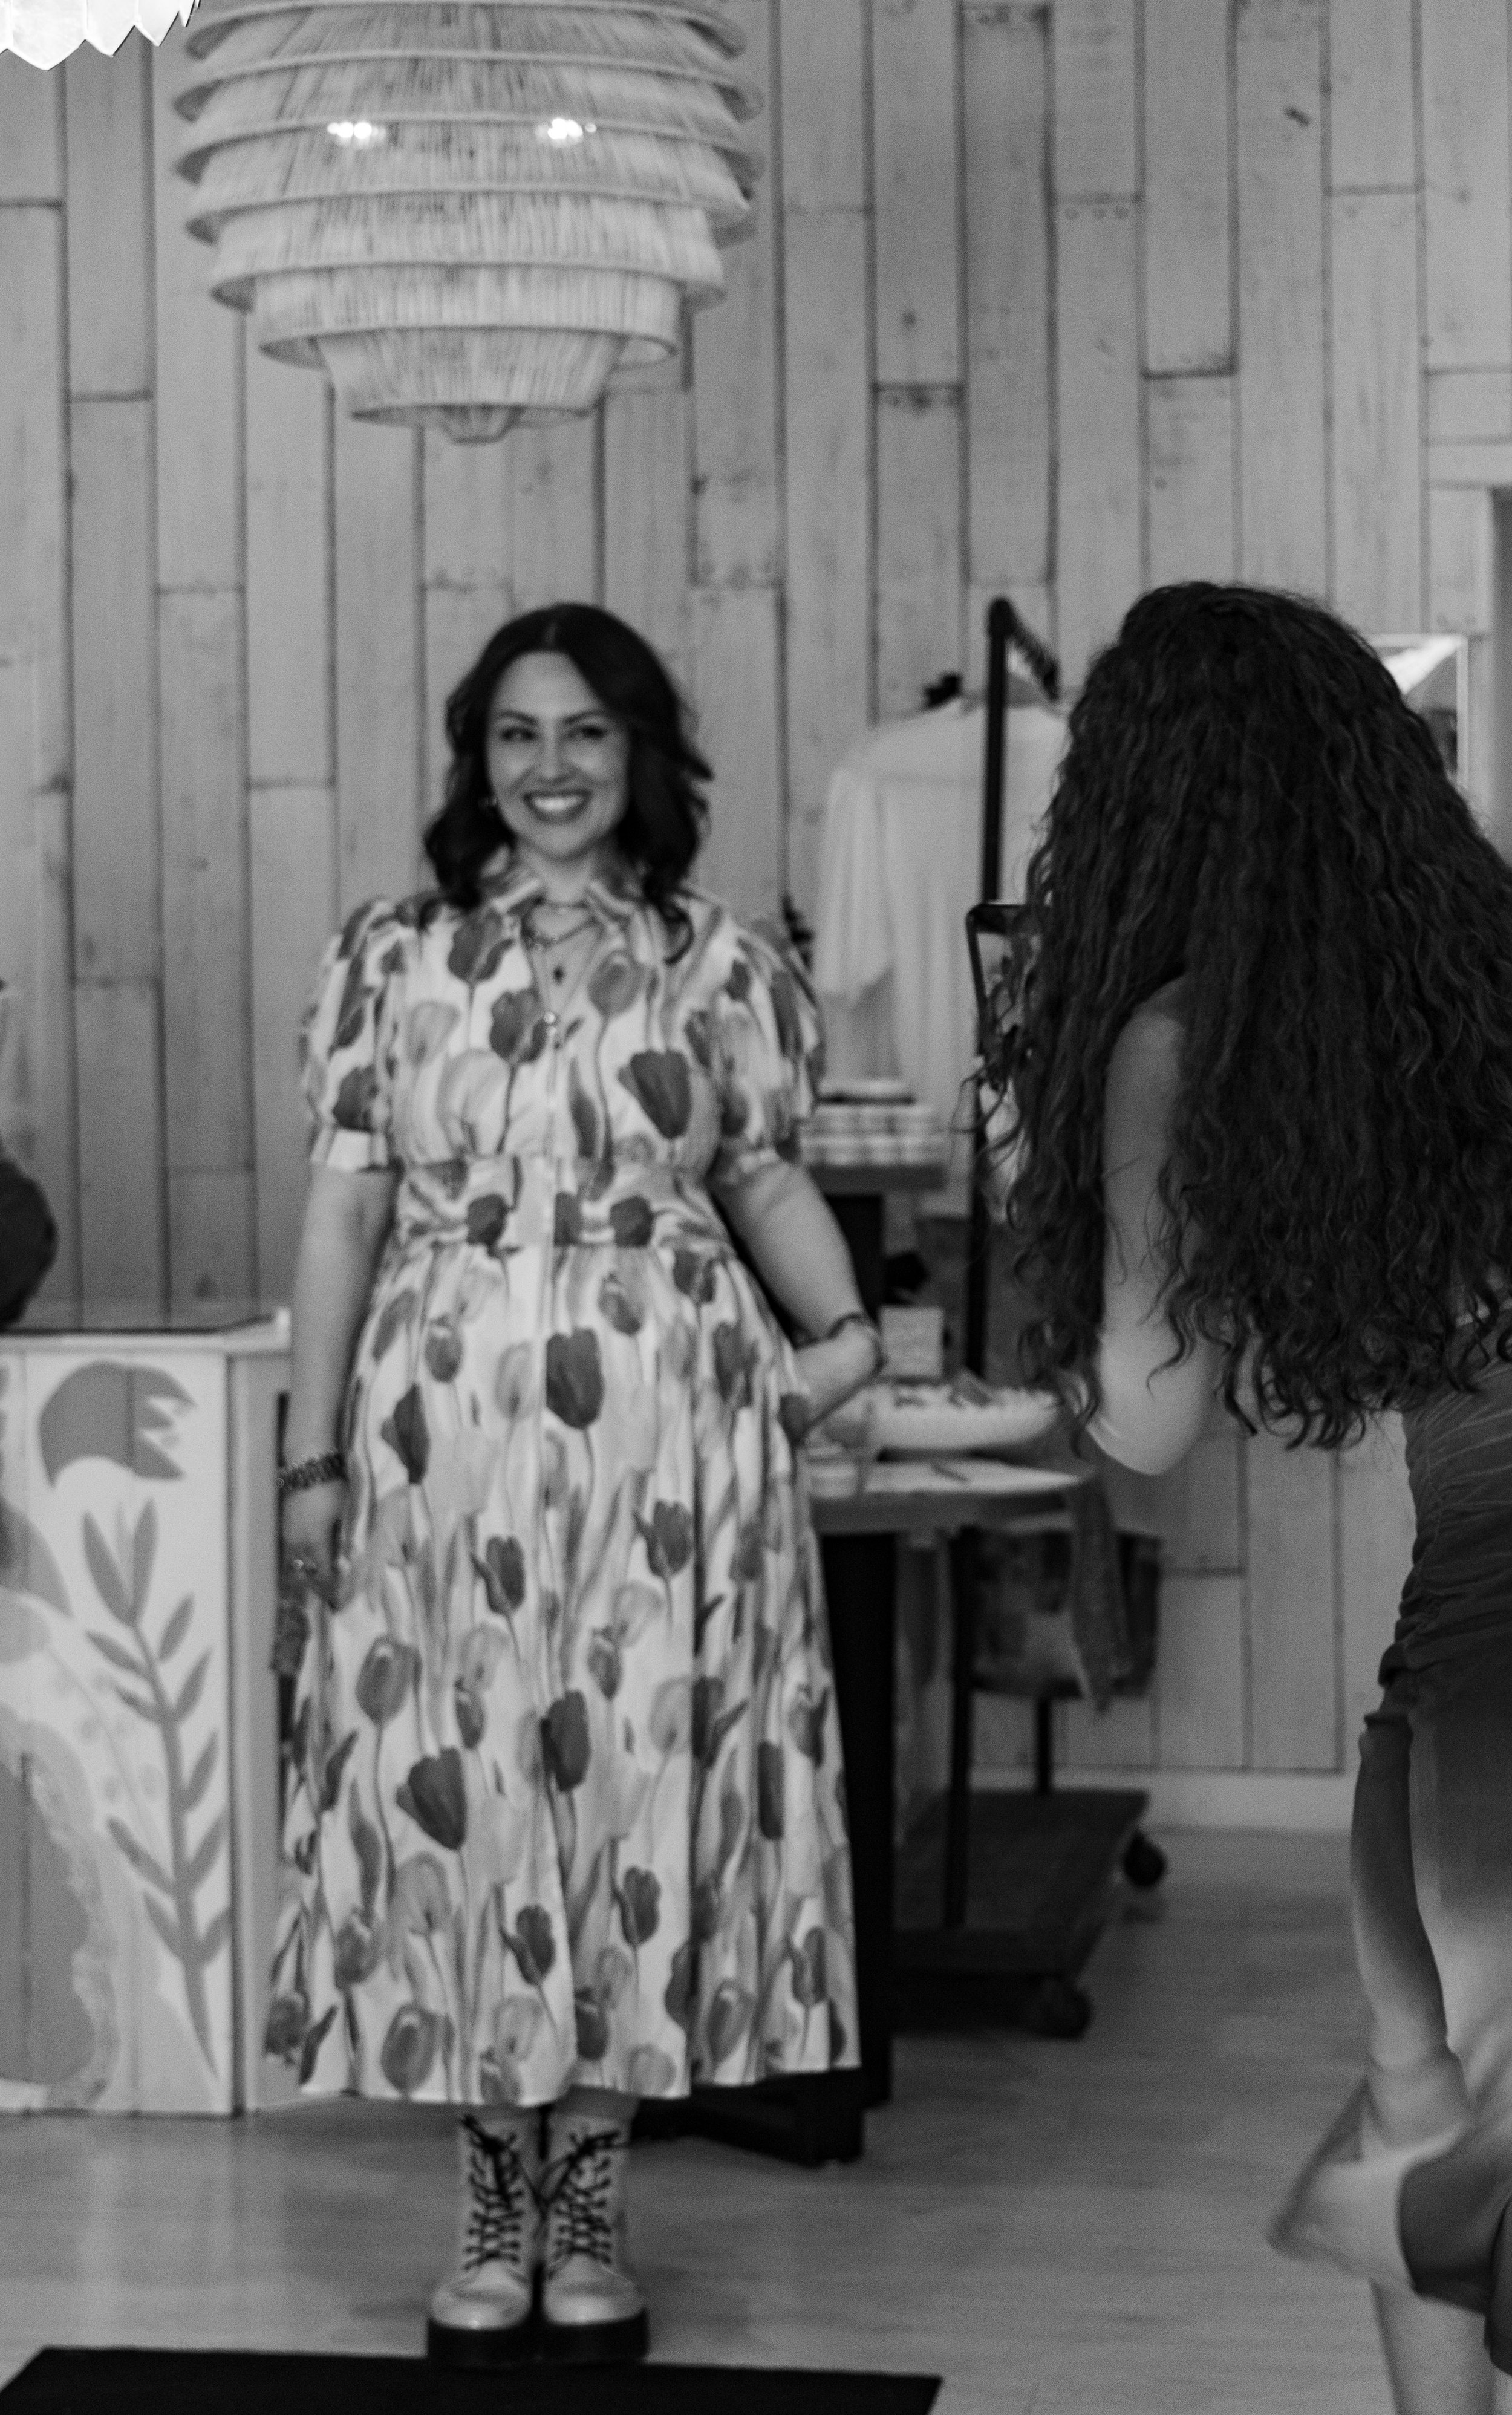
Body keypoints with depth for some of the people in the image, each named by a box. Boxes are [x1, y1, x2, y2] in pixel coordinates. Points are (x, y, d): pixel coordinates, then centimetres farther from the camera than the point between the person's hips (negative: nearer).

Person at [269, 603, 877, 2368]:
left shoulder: (722, 963, 7)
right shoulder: (390, 959, 8)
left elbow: (764, 1175, 13)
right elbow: (345, 1207, 6)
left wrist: (843, 1327, -6)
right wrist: (312, 1452, 1)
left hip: (665, 1428, 0)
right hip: (447, 1426, 1)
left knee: (641, 1783, 1)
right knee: (459, 1794, 2)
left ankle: (590, 2215, 13)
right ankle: (495, 2216, 15)